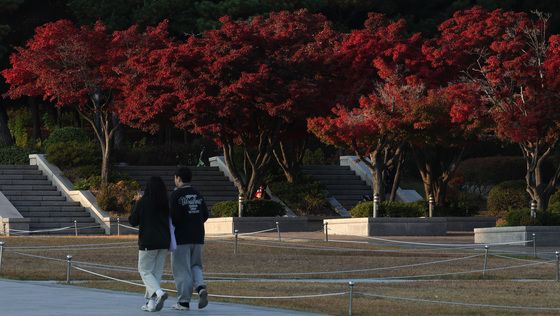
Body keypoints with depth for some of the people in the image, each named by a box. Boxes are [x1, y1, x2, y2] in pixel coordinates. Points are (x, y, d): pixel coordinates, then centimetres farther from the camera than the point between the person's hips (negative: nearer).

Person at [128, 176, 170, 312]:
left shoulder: (142, 202, -10)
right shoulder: (166, 203, 1)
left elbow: (133, 221, -4)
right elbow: (171, 221, 7)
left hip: (148, 242, -4)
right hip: (164, 242, 4)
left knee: (145, 271, 6)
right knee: (157, 271, 11)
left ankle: (159, 293, -19)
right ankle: (151, 303, 8)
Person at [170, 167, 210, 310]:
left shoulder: (176, 195, -9)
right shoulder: (197, 195, 10)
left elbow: (173, 216, -17)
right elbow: (205, 214, 9)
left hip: (181, 238, -5)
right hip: (198, 237, 6)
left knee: (182, 269, 0)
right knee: (195, 265, 17)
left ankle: (184, 301, 1)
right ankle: (201, 287, -10)